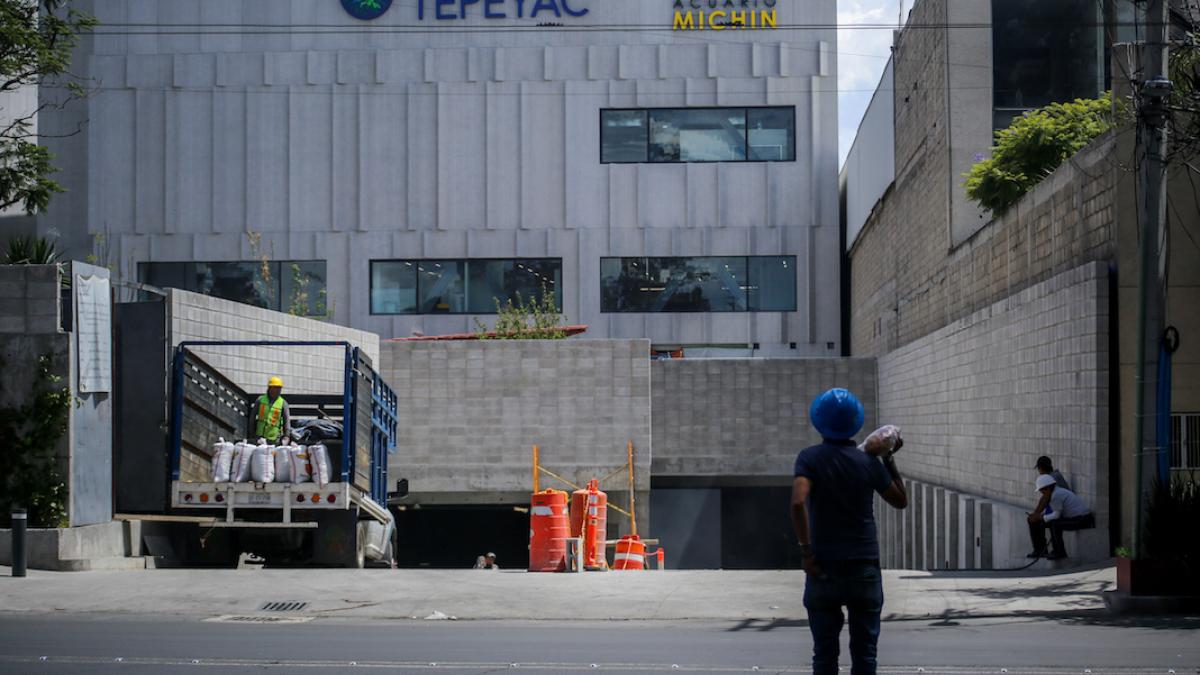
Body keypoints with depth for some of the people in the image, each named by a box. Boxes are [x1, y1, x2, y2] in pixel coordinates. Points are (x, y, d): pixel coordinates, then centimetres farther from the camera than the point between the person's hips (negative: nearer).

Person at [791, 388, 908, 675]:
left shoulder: (810, 458, -5)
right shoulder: (869, 462, -1)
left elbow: (798, 502, -21)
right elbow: (901, 500, 13)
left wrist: (806, 551, -15)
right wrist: (888, 460, 15)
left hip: (824, 569, -1)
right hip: (864, 569, 1)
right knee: (864, 652, 7)